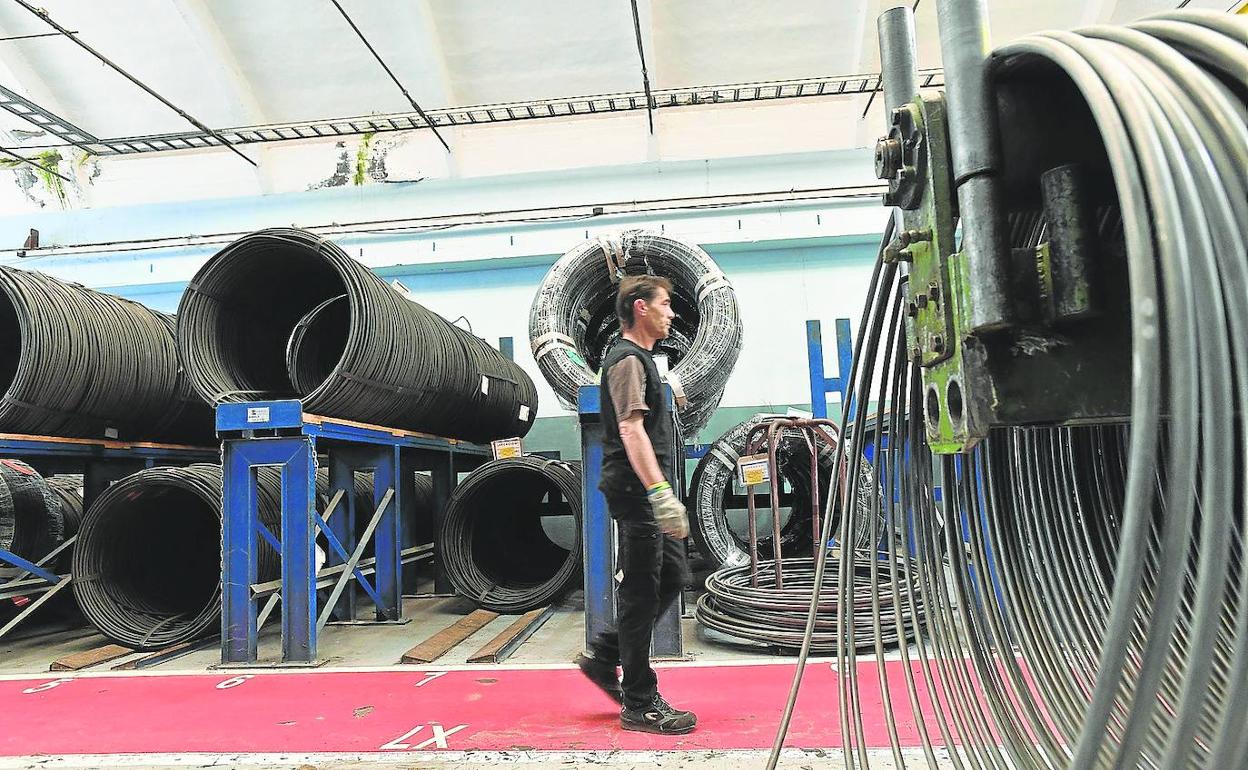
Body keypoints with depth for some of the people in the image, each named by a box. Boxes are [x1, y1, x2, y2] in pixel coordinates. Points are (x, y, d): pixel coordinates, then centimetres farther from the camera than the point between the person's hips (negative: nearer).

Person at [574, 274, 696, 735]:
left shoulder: (638, 358, 21)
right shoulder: (628, 359, -12)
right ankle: (639, 705, 6)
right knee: (641, 594, -4)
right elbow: (631, 429, -24)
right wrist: (660, 492, -31)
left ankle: (604, 656, 21)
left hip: (645, 493, 10)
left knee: (673, 578, 14)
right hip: (635, 490, -10)